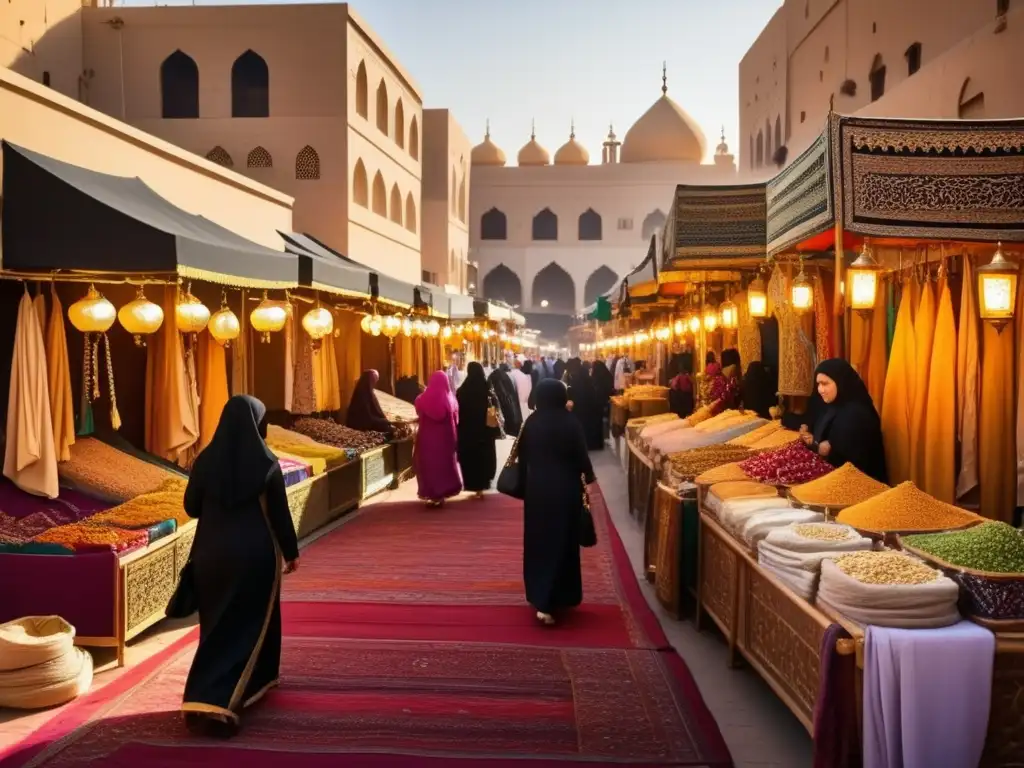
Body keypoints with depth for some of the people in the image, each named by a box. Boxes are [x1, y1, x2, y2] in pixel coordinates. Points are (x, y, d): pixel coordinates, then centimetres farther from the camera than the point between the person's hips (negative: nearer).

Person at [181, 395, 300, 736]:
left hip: (211, 553, 4)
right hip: (255, 554, -3)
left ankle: (204, 697, 29)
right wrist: (291, 552, 6)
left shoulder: (206, 459, -3)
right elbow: (280, 513, -6)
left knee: (217, 624, 19)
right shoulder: (266, 462, -11)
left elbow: (190, 507, 4)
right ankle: (217, 704, 3)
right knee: (248, 625, 9)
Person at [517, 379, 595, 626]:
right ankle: (549, 603, 1)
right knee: (561, 541, 4)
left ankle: (538, 595, 27)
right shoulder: (570, 423, -12)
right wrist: (588, 476, 12)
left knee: (538, 540, 16)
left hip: (536, 488, 3)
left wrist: (524, 485, 14)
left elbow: (522, 458, 3)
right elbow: (581, 455, -7)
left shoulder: (531, 423, -2)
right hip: (565, 488, -3)